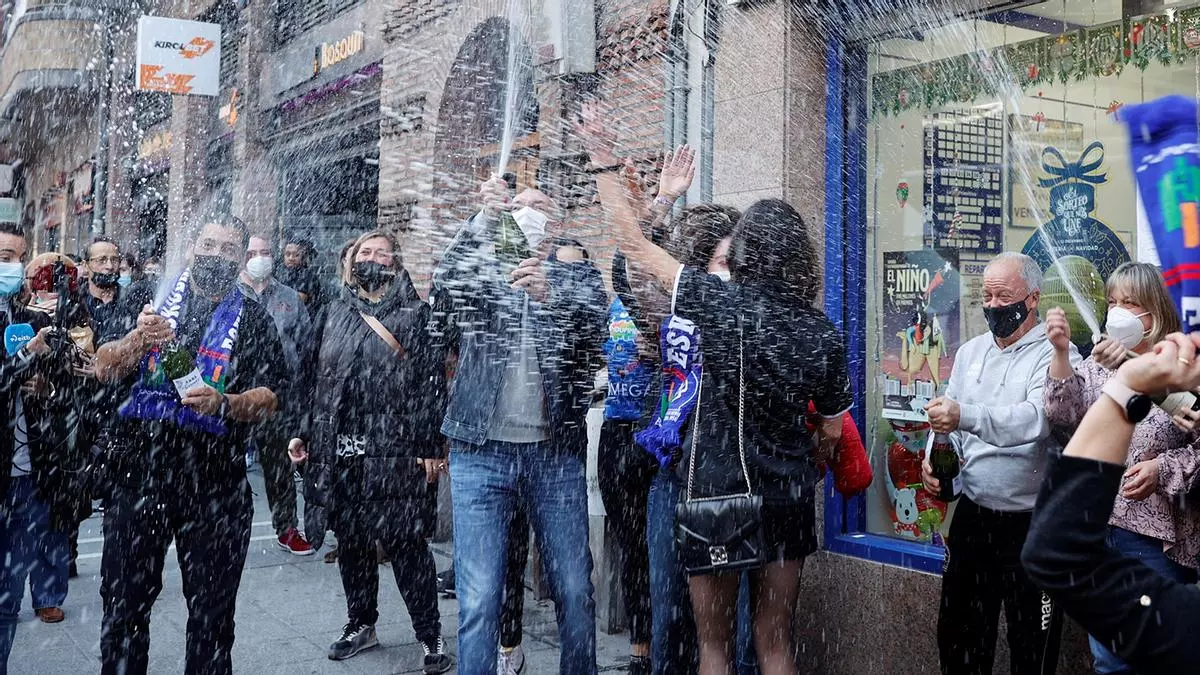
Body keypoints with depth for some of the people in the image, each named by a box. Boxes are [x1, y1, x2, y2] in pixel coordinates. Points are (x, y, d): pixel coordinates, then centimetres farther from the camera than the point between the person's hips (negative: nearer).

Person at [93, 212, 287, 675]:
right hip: (139, 468, 1)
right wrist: (139, 338, -18)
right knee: (123, 600, 8)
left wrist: (224, 404, -22)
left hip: (215, 479, -1)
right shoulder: (151, 299, 9)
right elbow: (104, 370, 1)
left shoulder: (253, 321, 6)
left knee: (212, 609, 8)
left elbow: (270, 399, -3)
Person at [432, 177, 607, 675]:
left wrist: (550, 294, -30)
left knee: (575, 592, 7)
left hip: (556, 451, 1)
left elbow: (595, 325, -10)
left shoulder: (577, 274, 10)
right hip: (482, 450, 0)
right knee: (478, 599, -1)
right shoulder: (477, 269, 10)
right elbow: (443, 289, -12)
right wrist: (485, 216, -23)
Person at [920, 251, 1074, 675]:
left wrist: (964, 415, -39)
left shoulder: (1056, 354, -10)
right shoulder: (970, 352, 10)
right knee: (958, 638, 16)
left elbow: (1035, 418, -27)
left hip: (1031, 523, -6)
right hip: (972, 513, 6)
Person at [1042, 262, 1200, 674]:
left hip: (1158, 533, -4)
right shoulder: (1097, 363, 7)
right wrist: (1061, 352, -14)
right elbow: (1064, 418, -6)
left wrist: (1164, 469, -21)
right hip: (1097, 525, 4)